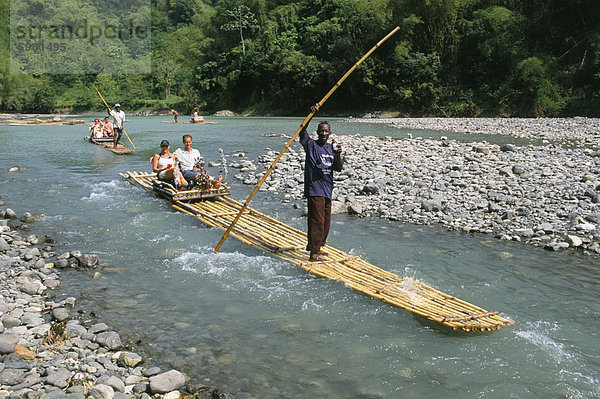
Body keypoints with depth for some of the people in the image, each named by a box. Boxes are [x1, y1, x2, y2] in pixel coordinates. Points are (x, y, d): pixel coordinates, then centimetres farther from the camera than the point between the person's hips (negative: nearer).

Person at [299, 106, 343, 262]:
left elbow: (338, 168, 6)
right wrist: (311, 115, -27)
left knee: (326, 221, 13)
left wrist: (338, 155, -13)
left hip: (327, 189, 7)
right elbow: (302, 131, -19)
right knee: (317, 220, -10)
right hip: (314, 189, -7)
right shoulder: (311, 145, -2)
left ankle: (317, 248, 28)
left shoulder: (332, 148, 14)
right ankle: (313, 253, -6)